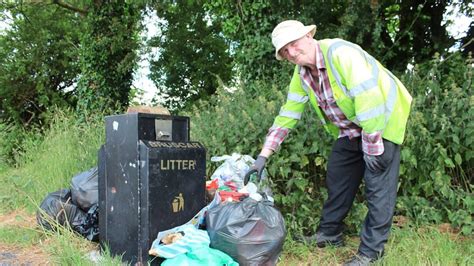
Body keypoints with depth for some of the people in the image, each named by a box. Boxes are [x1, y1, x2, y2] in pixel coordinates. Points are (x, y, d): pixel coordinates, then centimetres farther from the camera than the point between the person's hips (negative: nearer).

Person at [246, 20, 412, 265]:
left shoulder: (340, 53, -27)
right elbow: (288, 113, -1)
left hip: (383, 121, -8)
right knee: (337, 179, 12)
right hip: (349, 130, 8)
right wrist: (264, 155, -6)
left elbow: (368, 98, -32)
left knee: (379, 187, -6)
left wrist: (372, 146, -29)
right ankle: (329, 235, 28)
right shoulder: (301, 74, -2)